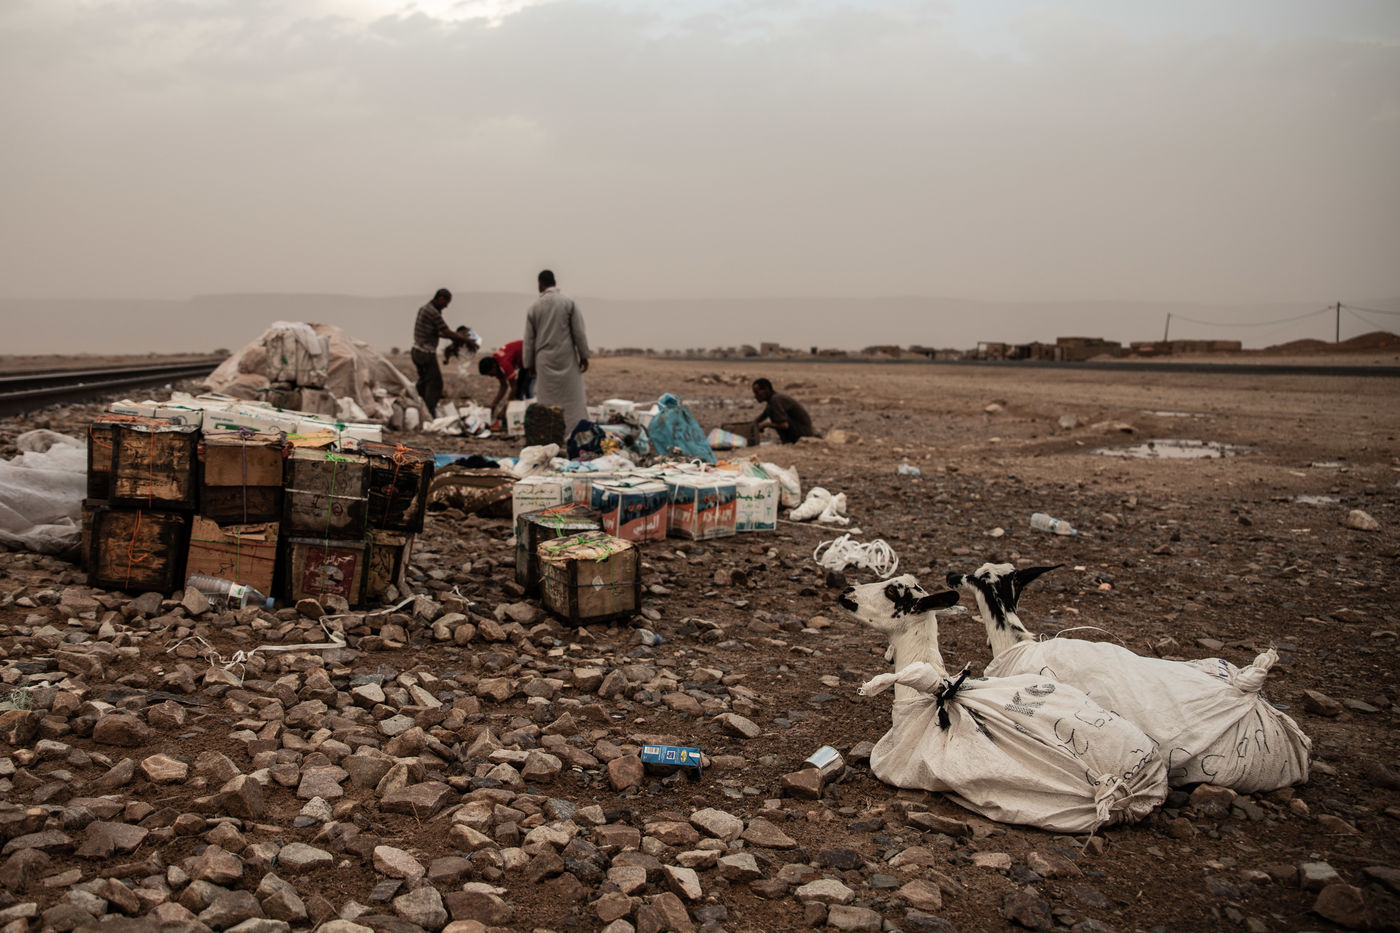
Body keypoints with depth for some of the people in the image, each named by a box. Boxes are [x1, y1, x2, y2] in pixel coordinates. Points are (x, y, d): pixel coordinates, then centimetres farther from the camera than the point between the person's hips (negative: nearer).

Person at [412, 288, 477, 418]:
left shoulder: (423, 309, 14)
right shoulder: (434, 313, -17)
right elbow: (448, 333, -17)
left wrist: (457, 336, 15)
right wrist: (467, 341, -7)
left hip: (417, 350, 10)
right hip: (427, 353, -10)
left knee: (423, 383, 16)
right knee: (434, 384, -4)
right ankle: (430, 415, -5)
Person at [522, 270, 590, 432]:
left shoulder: (534, 308, 1)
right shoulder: (568, 302, -5)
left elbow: (529, 339, 5)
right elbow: (579, 332, -5)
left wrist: (529, 364, 13)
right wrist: (584, 356, 2)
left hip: (544, 360, 2)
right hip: (566, 358, -1)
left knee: (547, 400, 7)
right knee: (572, 398, 3)